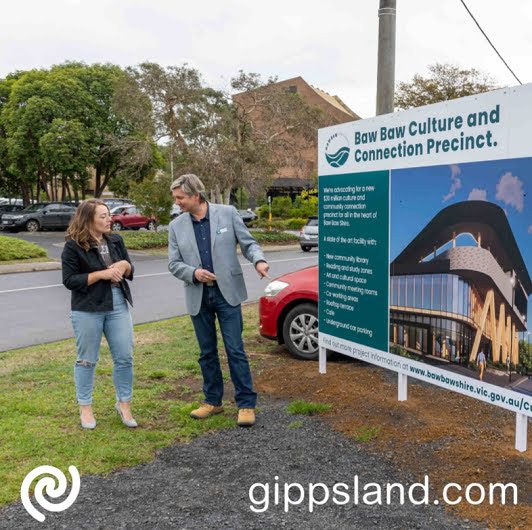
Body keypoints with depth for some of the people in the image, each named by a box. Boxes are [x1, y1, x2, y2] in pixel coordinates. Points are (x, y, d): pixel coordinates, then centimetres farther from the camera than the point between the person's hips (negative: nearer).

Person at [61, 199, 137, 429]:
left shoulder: (115, 240, 9)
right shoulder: (74, 246, -8)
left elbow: (130, 272, 16)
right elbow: (69, 280, -12)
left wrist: (125, 266, -8)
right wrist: (101, 274, -19)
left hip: (118, 306, 5)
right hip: (87, 310, -4)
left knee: (124, 357, 4)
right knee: (87, 360, 7)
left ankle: (124, 404, 20)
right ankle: (85, 407, 22)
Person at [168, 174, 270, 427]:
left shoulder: (227, 213, -1)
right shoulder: (177, 226, 5)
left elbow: (248, 242, 2)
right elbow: (173, 263, 6)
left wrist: (259, 261, -18)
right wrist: (193, 273, -14)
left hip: (227, 293, -3)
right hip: (198, 298, 3)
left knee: (235, 350, -3)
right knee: (207, 352, 12)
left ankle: (246, 404, 7)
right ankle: (213, 401, 26)